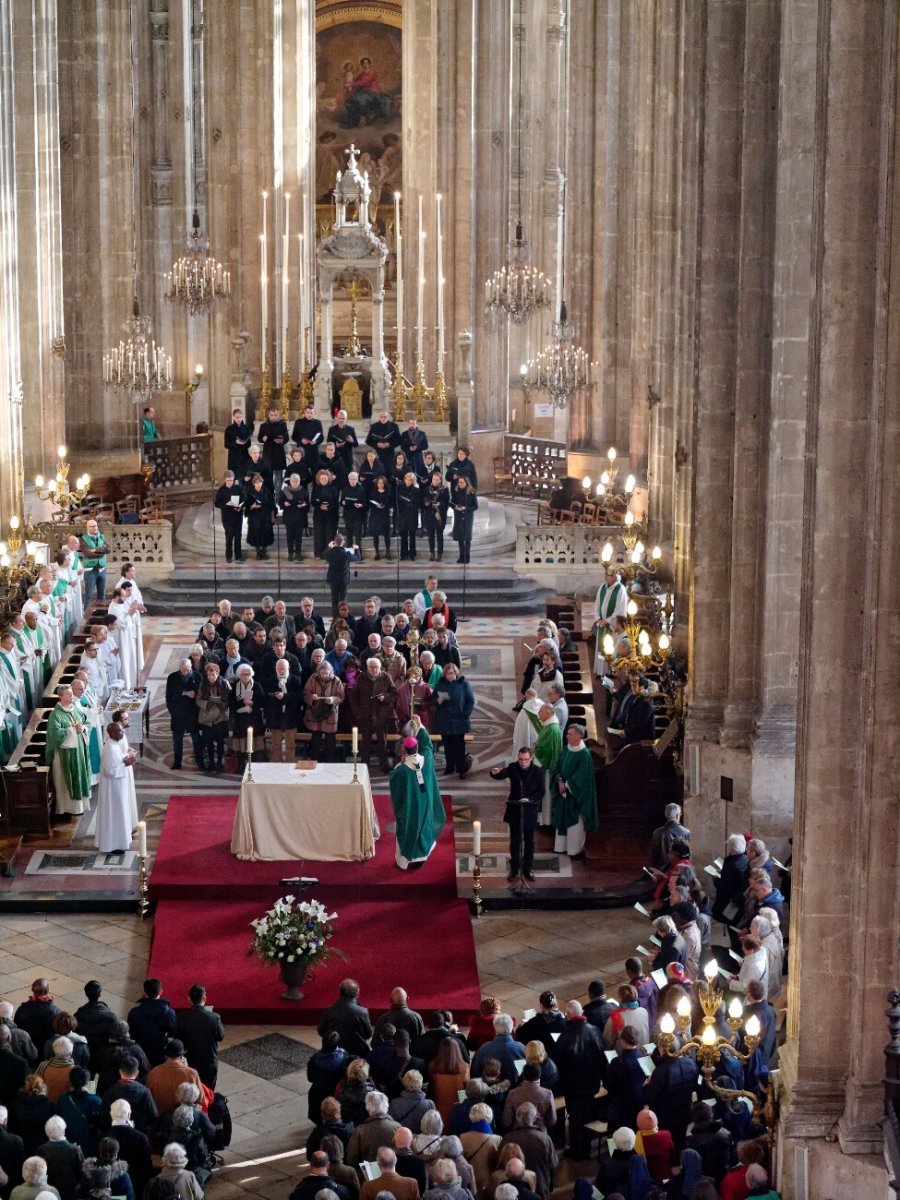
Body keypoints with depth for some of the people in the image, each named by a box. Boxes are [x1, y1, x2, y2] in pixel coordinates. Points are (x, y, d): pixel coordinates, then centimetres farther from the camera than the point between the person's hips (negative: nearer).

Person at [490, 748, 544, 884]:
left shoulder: (538, 771, -10)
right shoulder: (512, 767, -7)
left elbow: (541, 792, -9)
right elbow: (501, 775, -22)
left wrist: (529, 799, -24)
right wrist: (495, 773, -45)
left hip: (530, 811, -1)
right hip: (514, 809, 1)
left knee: (529, 841, 11)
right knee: (514, 841, 9)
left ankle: (528, 869, 22)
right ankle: (514, 869, 18)